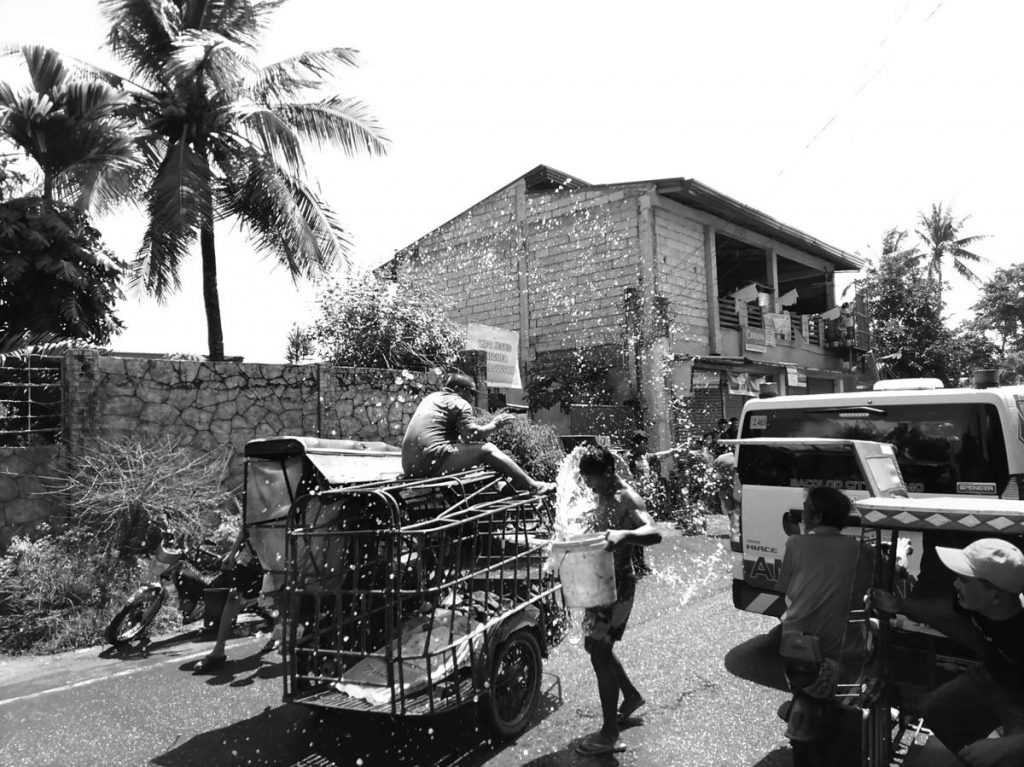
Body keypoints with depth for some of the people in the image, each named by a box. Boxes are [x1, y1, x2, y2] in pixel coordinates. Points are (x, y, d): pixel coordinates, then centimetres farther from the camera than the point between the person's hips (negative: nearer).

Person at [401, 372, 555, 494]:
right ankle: (533, 486, 4)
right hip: (433, 461, -9)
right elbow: (471, 435, -14)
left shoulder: (431, 397, 23)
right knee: (487, 449, -1)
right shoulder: (459, 403, -4)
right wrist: (494, 425, 1)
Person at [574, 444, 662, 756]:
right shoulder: (603, 497, 8)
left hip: (617, 584, -9)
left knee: (600, 652, -5)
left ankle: (609, 735, 6)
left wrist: (624, 534, -51)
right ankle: (631, 695, 40)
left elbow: (654, 533, -34)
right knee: (597, 646, 18)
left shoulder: (626, 498, -19)